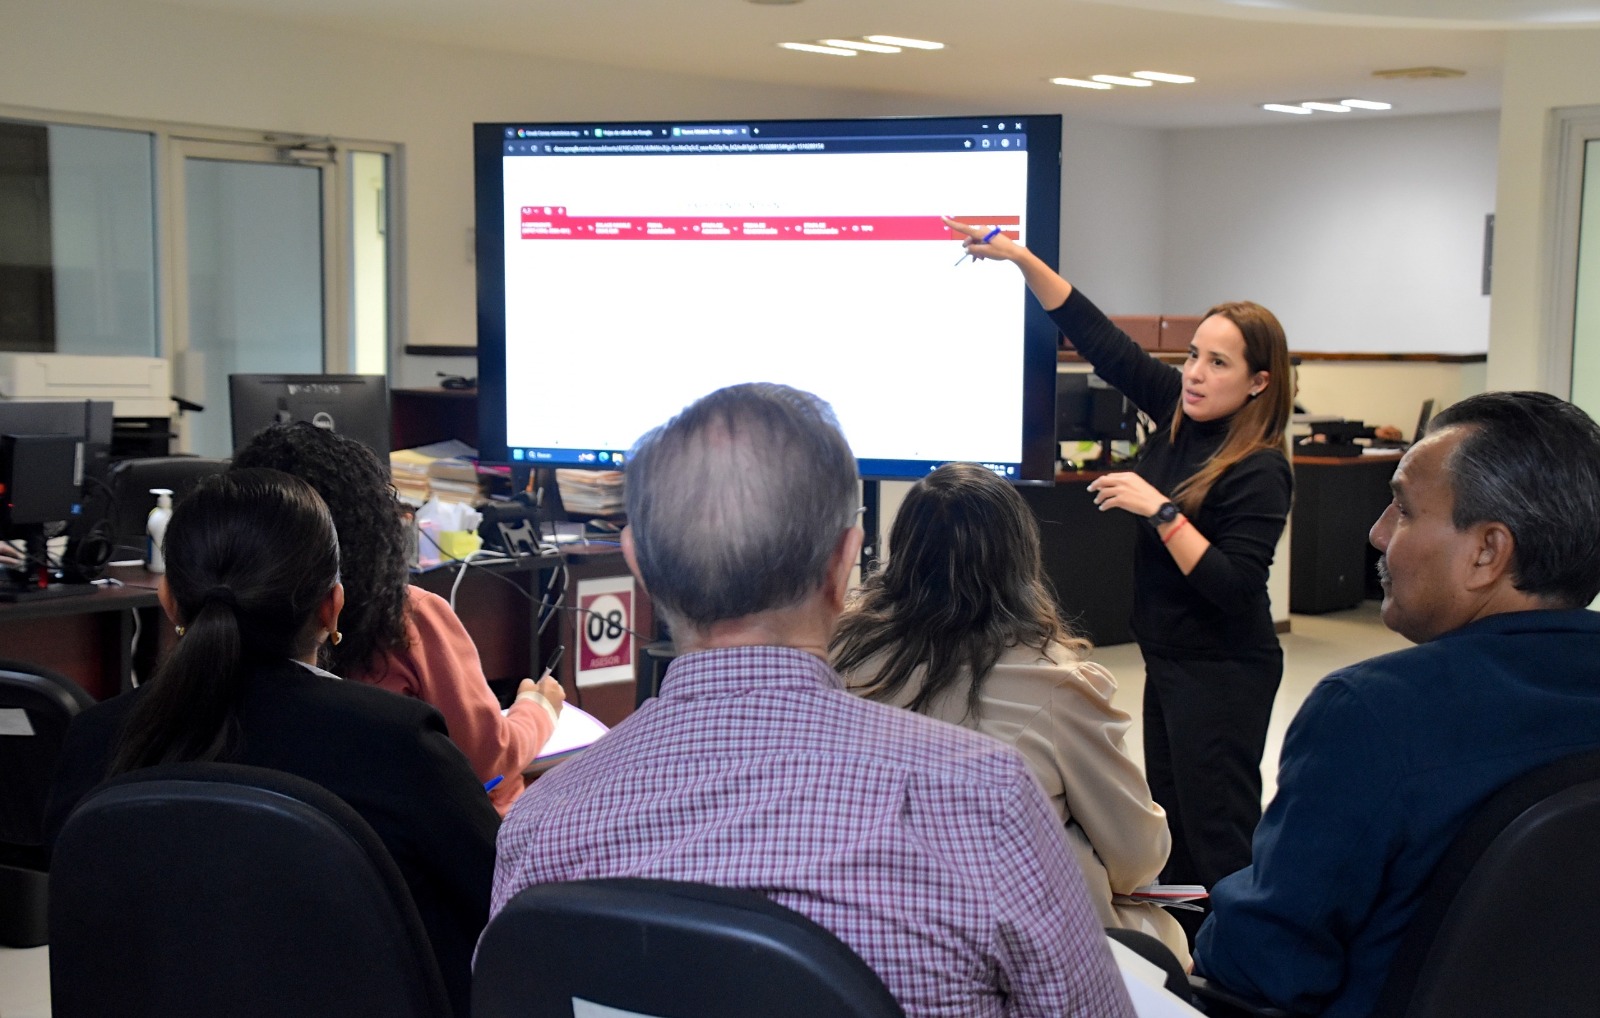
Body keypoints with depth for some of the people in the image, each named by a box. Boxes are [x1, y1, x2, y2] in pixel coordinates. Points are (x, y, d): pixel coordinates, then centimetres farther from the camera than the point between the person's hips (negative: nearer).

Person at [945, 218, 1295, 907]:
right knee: (1172, 825, 17)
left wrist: (1159, 510, -26)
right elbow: (1100, 341, 4)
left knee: (1216, 832, -1)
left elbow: (1232, 588, -26)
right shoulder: (1179, 415, 1)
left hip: (1222, 675, -9)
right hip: (1169, 661, 9)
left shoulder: (1258, 471, -20)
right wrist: (1022, 260, -1)